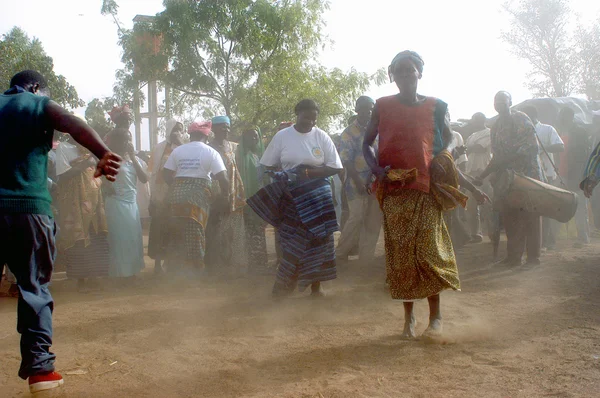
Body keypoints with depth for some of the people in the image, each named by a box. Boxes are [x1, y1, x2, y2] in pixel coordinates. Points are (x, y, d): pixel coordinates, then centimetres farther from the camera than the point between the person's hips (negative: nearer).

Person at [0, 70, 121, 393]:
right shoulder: (40, 105, 6)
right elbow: (75, 125, -15)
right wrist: (103, 155, -30)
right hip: (28, 208, -3)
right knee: (34, 288, 4)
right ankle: (39, 367, 4)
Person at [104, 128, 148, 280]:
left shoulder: (133, 158, 12)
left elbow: (144, 179, -1)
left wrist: (133, 158, -5)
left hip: (132, 203, 6)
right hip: (117, 203, -6)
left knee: (134, 238, 7)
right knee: (120, 238, -2)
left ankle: (131, 271, 16)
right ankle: (121, 273, 5)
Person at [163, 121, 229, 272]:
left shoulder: (177, 150, 10)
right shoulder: (210, 152, 1)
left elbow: (166, 175, 8)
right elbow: (223, 178, -7)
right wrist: (225, 197, 4)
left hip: (176, 193, 4)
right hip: (199, 195, -3)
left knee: (176, 234, 12)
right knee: (195, 236, 4)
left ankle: (173, 269, 18)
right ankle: (194, 269, 10)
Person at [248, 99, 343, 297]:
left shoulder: (322, 137, -1)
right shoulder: (282, 136, 0)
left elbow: (335, 167, -4)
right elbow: (268, 166, 6)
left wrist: (309, 173, -16)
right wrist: (281, 178, -13)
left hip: (317, 195, 1)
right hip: (291, 196, 0)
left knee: (318, 239, 2)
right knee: (292, 242, 0)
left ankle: (316, 284, 12)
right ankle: (285, 284, 10)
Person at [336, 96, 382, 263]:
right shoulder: (349, 133, -3)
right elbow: (347, 161, -9)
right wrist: (359, 183, -17)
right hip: (358, 184, -4)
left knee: (373, 220, 6)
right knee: (357, 218, -5)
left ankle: (366, 258, 18)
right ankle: (340, 254, 12)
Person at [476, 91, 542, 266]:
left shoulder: (521, 119, -3)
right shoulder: (495, 127, 15)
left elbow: (532, 148, -10)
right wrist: (483, 176, 11)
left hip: (527, 174, -6)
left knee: (530, 216, -3)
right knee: (510, 217, 5)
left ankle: (533, 256, 3)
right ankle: (514, 256, 12)